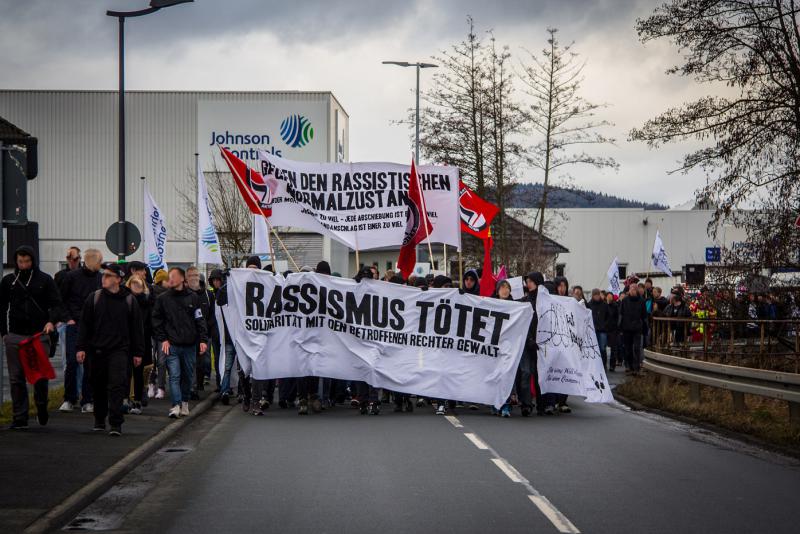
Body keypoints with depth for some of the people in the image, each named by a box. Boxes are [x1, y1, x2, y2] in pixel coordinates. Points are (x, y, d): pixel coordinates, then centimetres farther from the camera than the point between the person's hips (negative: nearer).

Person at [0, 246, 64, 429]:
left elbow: (57, 304, 2)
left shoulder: (45, 280, 3)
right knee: (16, 378, 1)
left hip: (39, 335, -1)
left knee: (41, 375, -1)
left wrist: (52, 321, -17)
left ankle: (41, 407, 23)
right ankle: (19, 417, 5)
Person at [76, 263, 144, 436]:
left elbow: (137, 328, 6)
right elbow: (84, 324, 6)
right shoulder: (94, 298, 4)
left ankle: (115, 423, -12)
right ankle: (99, 420, 26)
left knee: (117, 386, -12)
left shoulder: (129, 300, 2)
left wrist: (138, 352, 5)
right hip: (97, 350, 2)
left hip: (119, 350, -2)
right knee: (99, 387, 10)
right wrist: (81, 347, -1)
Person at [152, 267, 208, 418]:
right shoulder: (163, 299, 4)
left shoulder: (192, 297, 4)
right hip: (172, 345, -1)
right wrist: (162, 339, -2)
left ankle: (185, 402, 26)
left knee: (188, 376, 11)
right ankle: (176, 406, -14)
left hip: (190, 345, 1)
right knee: (174, 376, -10)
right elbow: (157, 321, 7)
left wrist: (203, 339, -4)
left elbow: (200, 320, 3)